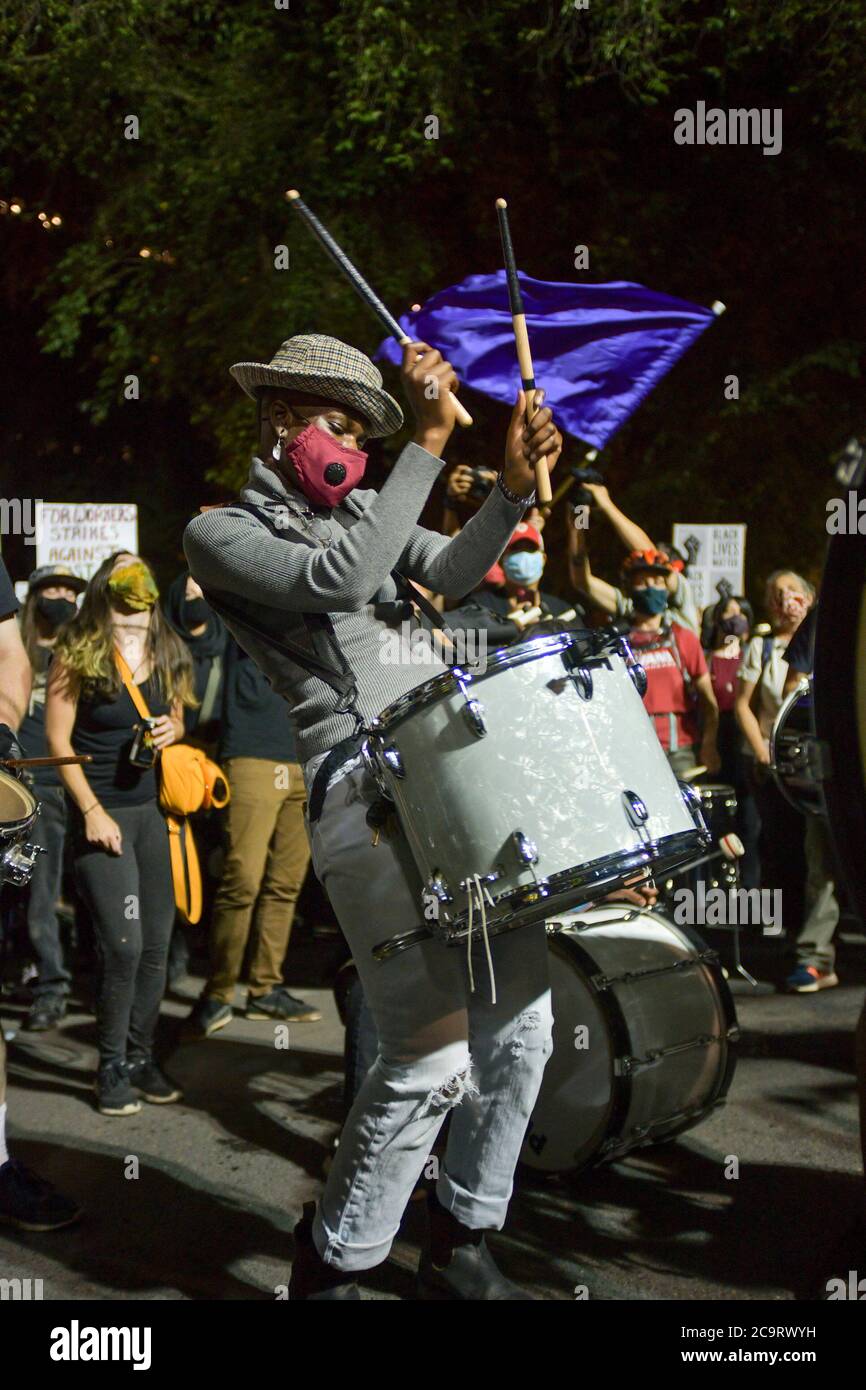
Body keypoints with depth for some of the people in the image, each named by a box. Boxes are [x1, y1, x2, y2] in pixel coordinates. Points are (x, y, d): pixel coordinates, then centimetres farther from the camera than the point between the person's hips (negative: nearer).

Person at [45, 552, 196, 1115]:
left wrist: (172, 732, -4)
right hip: (102, 811, -5)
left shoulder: (167, 653, 6)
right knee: (124, 946, -10)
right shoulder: (78, 653, -8)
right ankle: (112, 1068, 6)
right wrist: (92, 811, -13)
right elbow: (58, 740, -7)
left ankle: (141, 1057, 19)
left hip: (154, 809, 5)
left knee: (157, 945, 5)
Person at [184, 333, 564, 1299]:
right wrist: (429, 443, -15)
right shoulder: (220, 534, 3)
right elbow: (339, 579, -15)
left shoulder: (355, 514, 22)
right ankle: (330, 1265, 10)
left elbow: (449, 573, 4)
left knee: (523, 1020, 6)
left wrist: (514, 485, -14)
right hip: (363, 794, -7)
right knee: (432, 1055, -12)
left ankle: (459, 1247, 25)